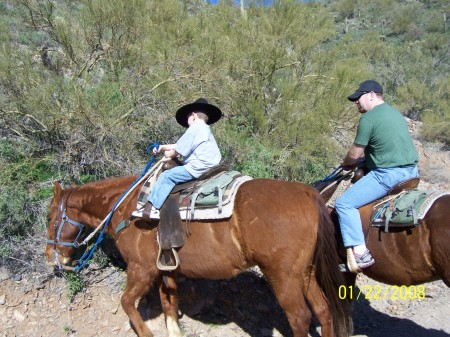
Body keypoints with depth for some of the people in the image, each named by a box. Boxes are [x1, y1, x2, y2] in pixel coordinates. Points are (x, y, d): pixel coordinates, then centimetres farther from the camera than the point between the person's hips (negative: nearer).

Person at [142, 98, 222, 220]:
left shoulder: (194, 128, -6)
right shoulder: (206, 130, 25)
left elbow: (178, 150, -6)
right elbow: (180, 145, 28)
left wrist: (169, 154, 15)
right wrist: (163, 147, 30)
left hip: (198, 169, -10)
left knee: (166, 176, -7)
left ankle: (150, 207, -11)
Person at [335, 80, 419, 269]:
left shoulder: (368, 118, -11)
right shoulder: (395, 113, 18)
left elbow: (354, 155, -8)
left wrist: (345, 163, 13)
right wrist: (362, 157, 23)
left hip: (389, 174, -10)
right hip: (412, 171, 10)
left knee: (344, 203, -8)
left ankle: (360, 253, -13)